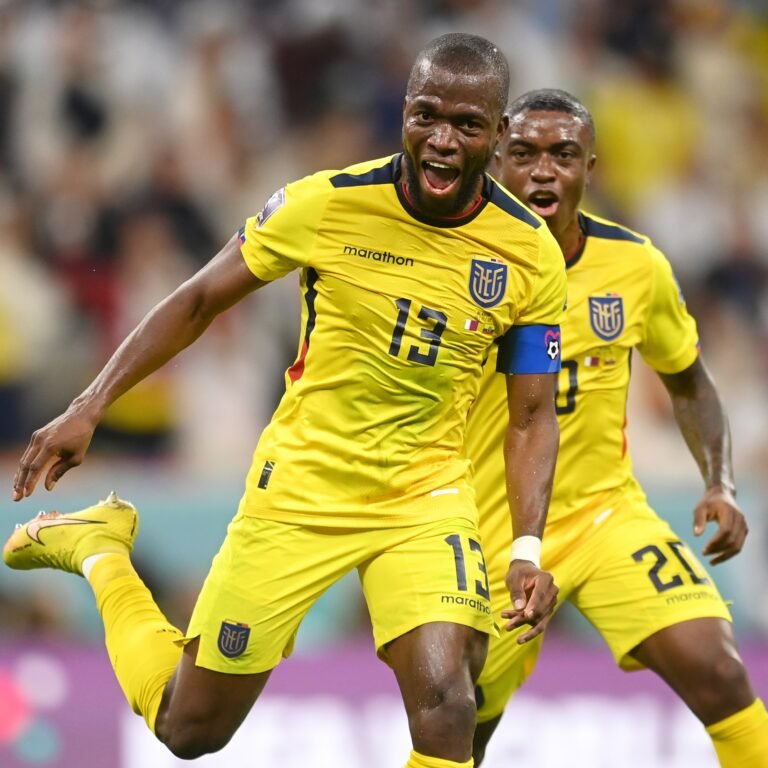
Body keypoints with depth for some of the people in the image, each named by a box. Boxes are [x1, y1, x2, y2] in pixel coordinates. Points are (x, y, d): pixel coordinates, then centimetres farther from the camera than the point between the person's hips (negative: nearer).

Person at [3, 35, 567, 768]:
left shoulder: (531, 254, -10)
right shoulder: (327, 203, -15)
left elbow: (532, 416, -1)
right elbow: (200, 300, -2)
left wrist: (528, 549, -14)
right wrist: (88, 407, -6)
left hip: (425, 500, 1)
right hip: (298, 490, -1)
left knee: (443, 701, -26)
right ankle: (96, 549, 35)